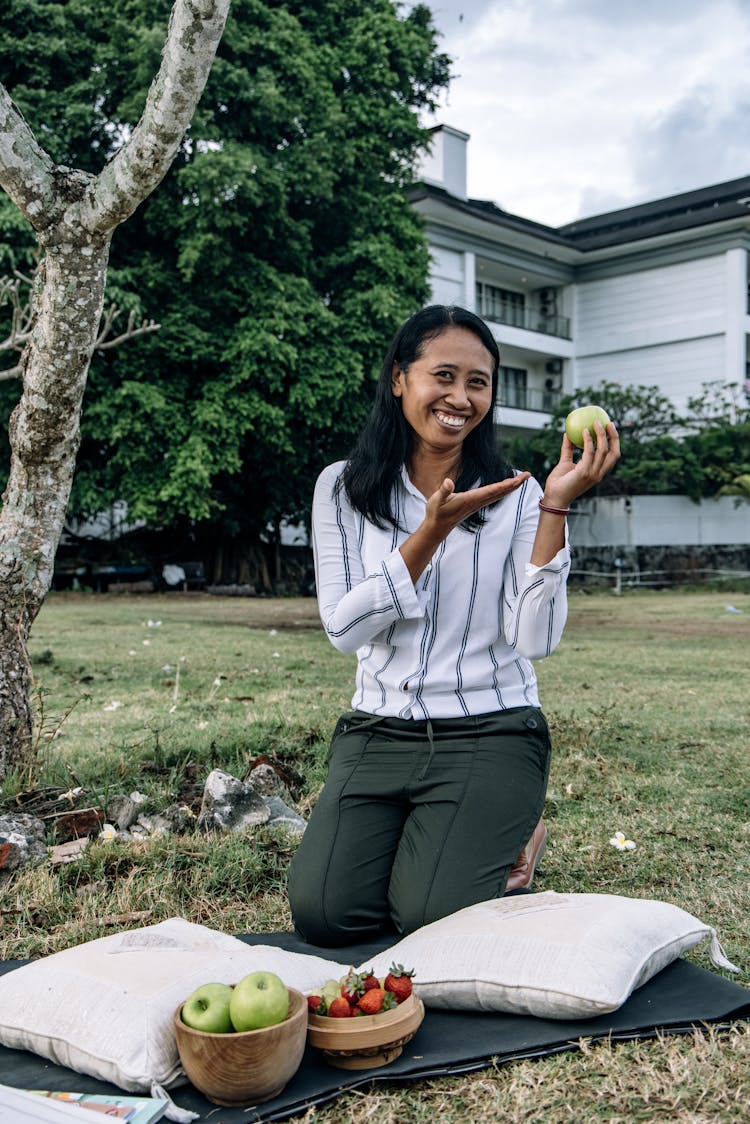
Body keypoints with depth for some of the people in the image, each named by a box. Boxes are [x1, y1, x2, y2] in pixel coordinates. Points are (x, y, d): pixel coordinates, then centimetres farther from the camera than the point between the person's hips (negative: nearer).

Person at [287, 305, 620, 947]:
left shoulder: (516, 496, -1)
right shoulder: (343, 487, 1)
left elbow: (535, 641, -12)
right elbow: (343, 628, -9)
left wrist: (556, 507, -20)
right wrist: (432, 532, -18)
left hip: (492, 733, -1)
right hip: (378, 731, 2)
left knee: (432, 916, -18)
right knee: (324, 914, -14)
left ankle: (495, 841, 15)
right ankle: (404, 843, 17)